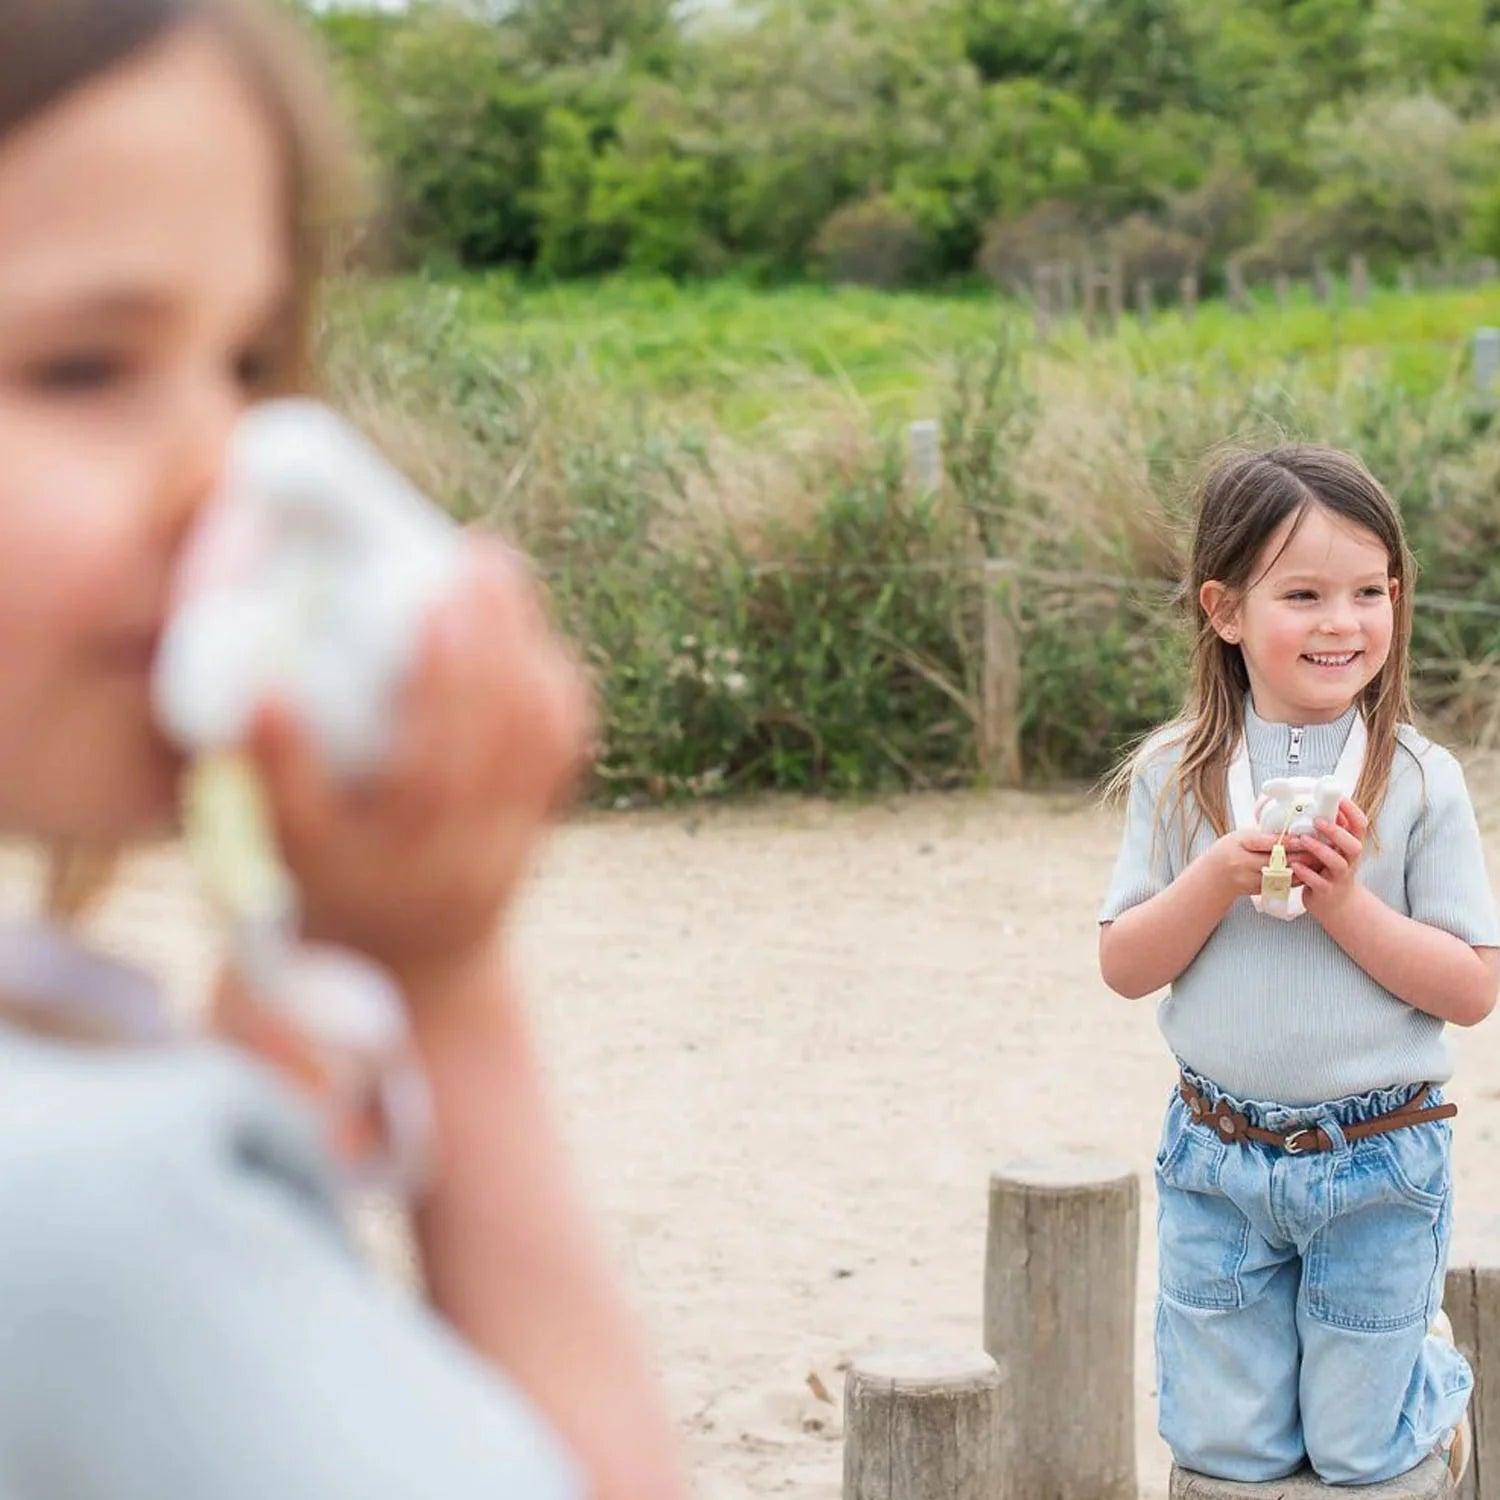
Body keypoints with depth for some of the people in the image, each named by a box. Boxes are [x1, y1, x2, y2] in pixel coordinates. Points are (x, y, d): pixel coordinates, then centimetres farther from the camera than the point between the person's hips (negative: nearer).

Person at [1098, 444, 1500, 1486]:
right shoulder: (1179, 777, -4)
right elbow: (1125, 967, -4)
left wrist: (1346, 901, -21)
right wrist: (1218, 876, -20)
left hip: (1378, 1165, -2)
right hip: (1219, 1157, 2)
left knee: (1359, 1455, 10)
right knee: (1224, 1447, 13)